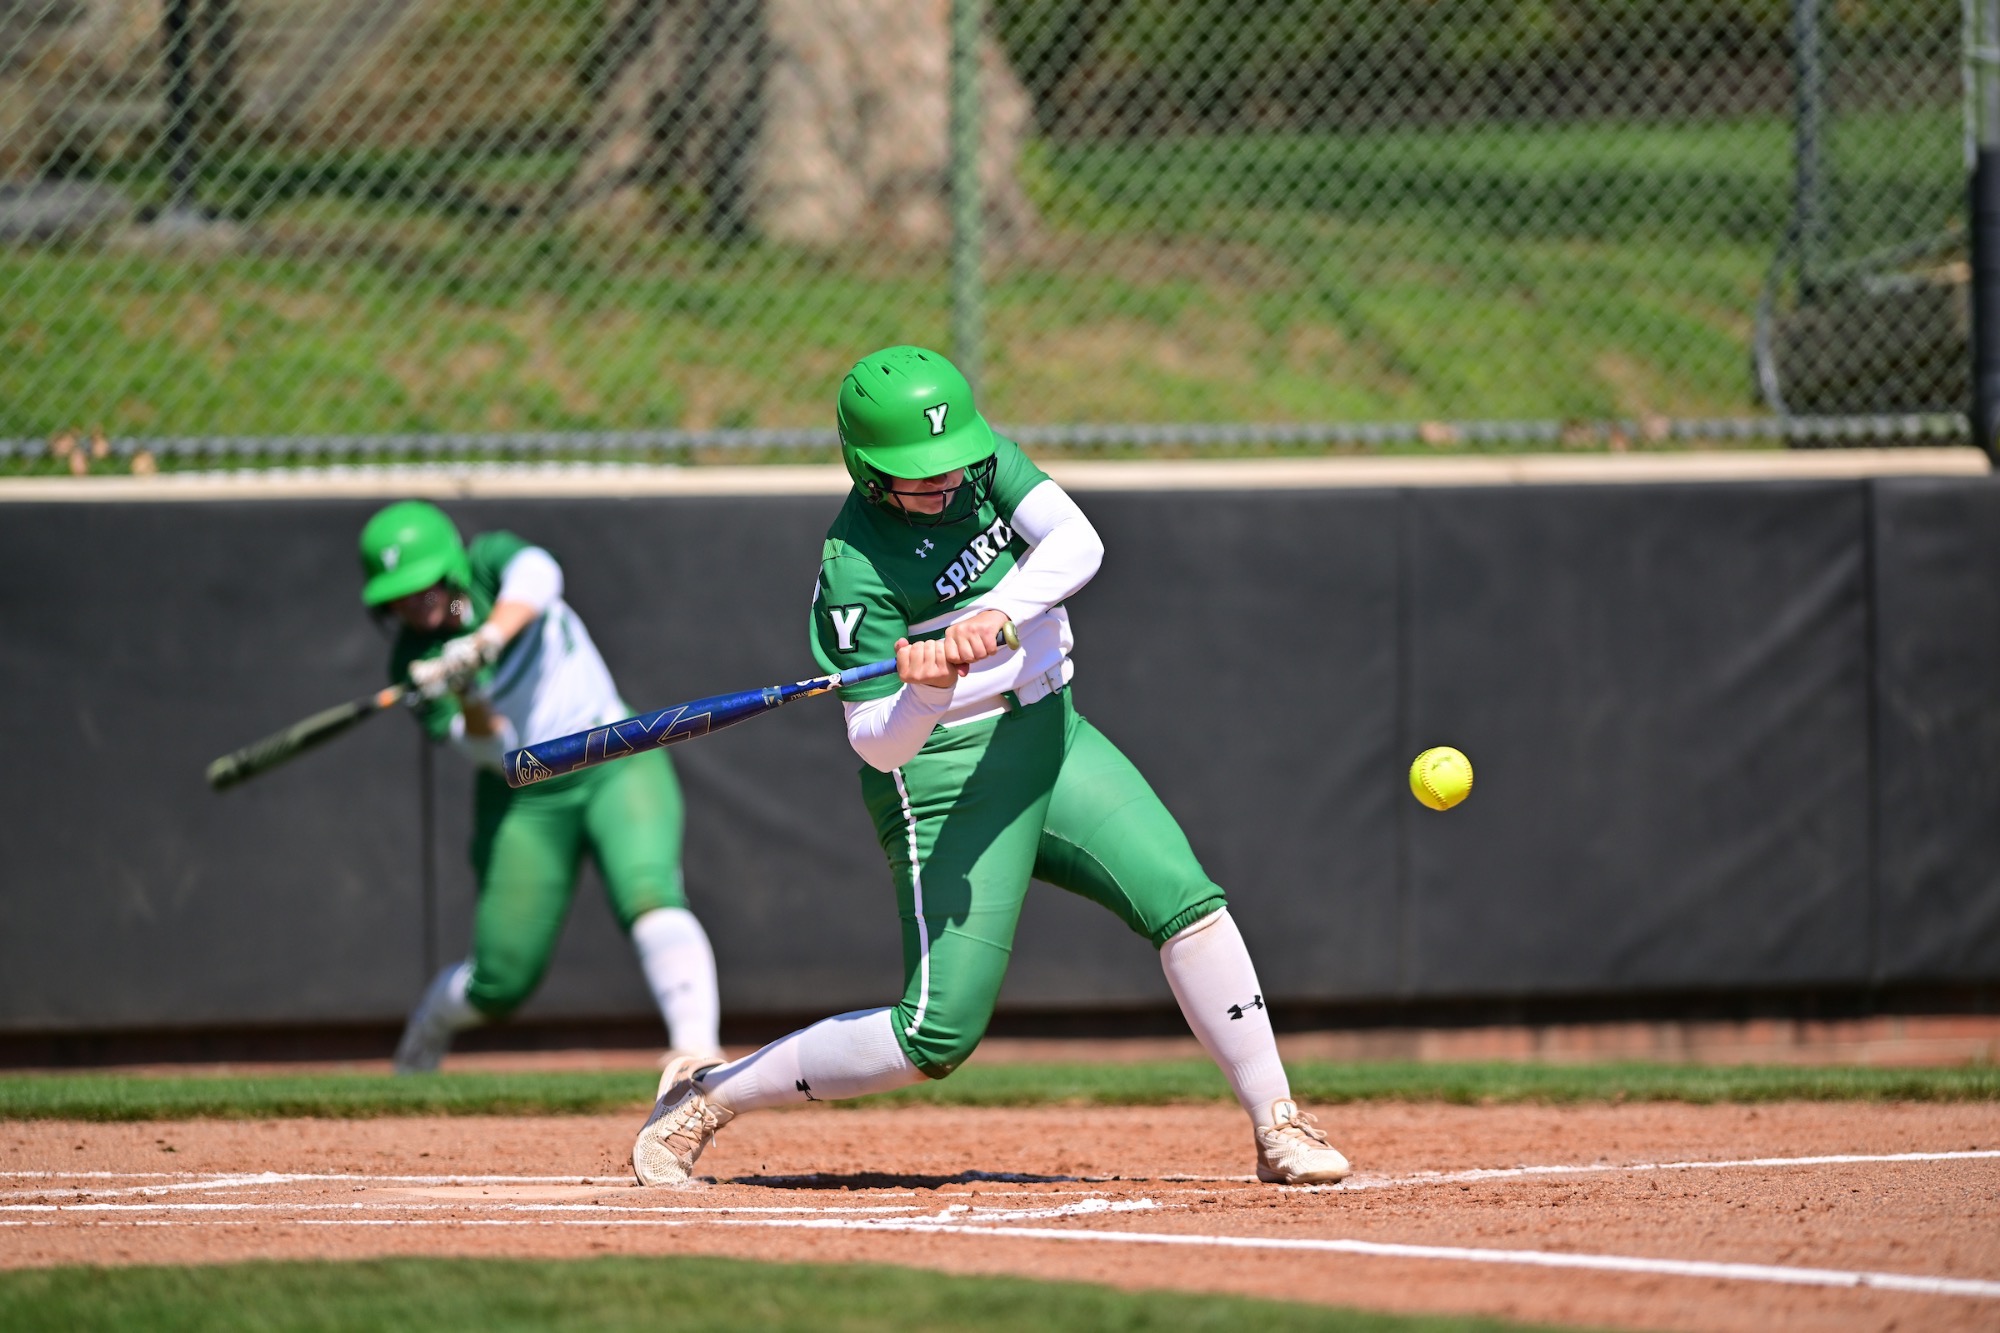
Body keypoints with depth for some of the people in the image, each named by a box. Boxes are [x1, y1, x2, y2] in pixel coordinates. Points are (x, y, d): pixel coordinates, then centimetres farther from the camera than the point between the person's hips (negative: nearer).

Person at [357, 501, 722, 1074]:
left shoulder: (491, 560, -6)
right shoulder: (414, 662, -5)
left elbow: (537, 573, -31)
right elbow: (491, 747, -15)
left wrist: (484, 641, -45)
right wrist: (469, 704, -35)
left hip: (616, 765, -1)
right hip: (524, 800, 1)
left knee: (647, 894, -28)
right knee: (501, 979, 0)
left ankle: (697, 1044, -40)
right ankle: (419, 1044, 31)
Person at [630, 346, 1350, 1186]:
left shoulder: (986, 460, -3)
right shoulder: (856, 567, -20)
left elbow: (1077, 545, -19)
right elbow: (877, 743, -22)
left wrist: (994, 618, -35)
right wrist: (928, 689, -43)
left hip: (1052, 737, 6)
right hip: (946, 780, -6)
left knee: (1184, 901, -9)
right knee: (941, 1032, -10)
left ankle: (1277, 1128, -1)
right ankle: (703, 1100, 4)